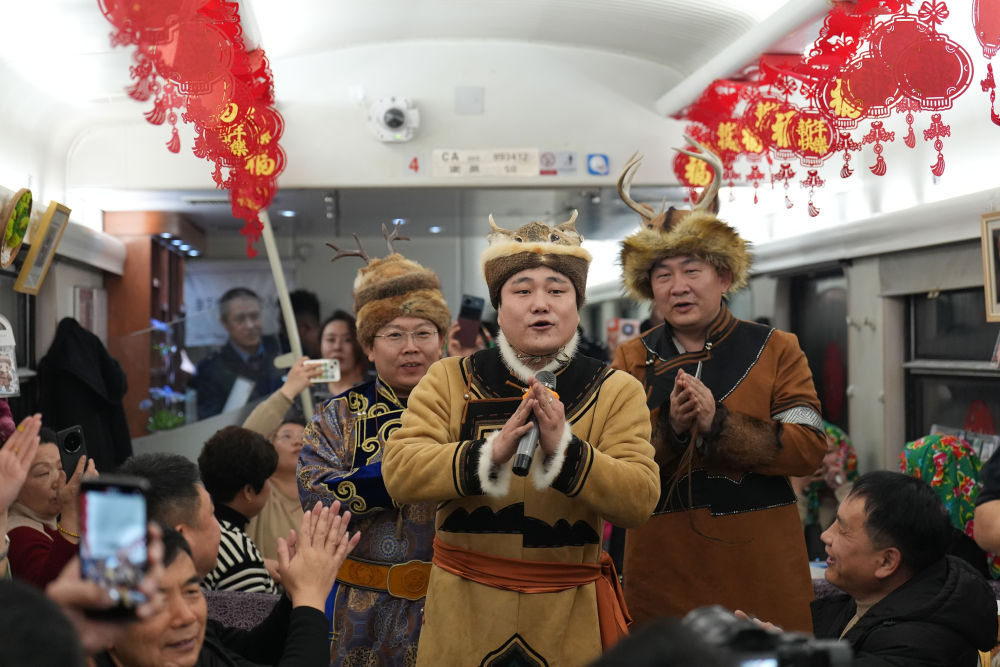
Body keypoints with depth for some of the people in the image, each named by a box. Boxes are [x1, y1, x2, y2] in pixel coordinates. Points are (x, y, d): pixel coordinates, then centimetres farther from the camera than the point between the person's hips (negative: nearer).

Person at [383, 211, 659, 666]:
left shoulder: (617, 392, -1)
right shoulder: (449, 381, 0)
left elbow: (639, 501, -12)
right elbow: (398, 474, -12)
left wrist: (563, 448, -27)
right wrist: (491, 452, -26)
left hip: (570, 615, 0)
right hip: (463, 610, 0)